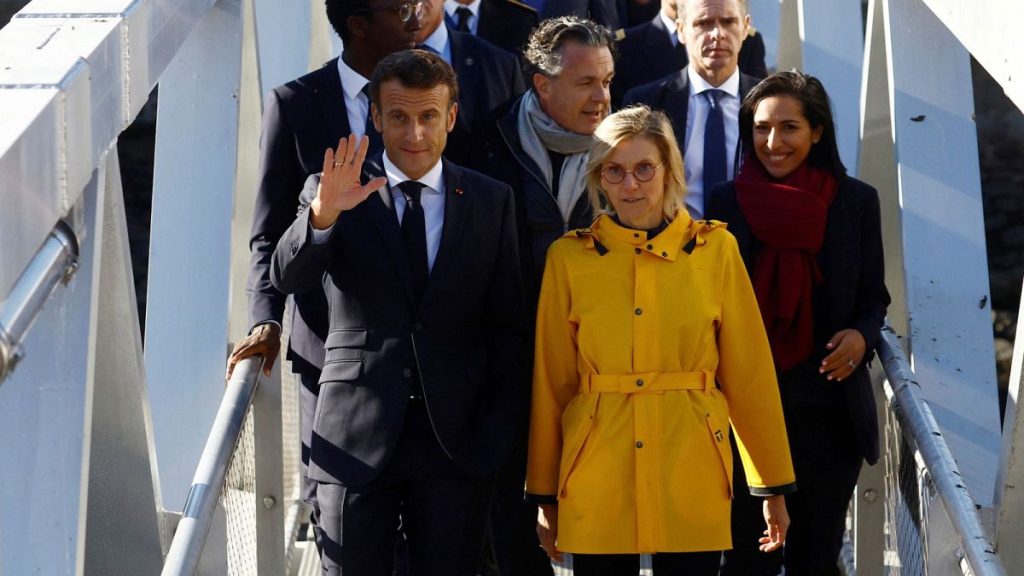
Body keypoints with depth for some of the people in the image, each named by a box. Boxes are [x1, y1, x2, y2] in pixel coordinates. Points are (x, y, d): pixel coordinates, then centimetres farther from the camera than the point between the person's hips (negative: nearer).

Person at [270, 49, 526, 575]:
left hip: (457, 438, 1)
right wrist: (323, 212, -31)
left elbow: (507, 323, 7)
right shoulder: (337, 194, 2)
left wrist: (500, 428, 1)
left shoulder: (491, 201, 7)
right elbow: (286, 278, -12)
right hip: (356, 436, -1)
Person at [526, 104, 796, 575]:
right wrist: (545, 495, 8)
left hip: (692, 480, 0)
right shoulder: (569, 257, 3)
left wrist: (773, 486, 6)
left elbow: (749, 371, 4)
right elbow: (552, 381, 6)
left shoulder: (715, 249, 2)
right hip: (597, 483, 0)